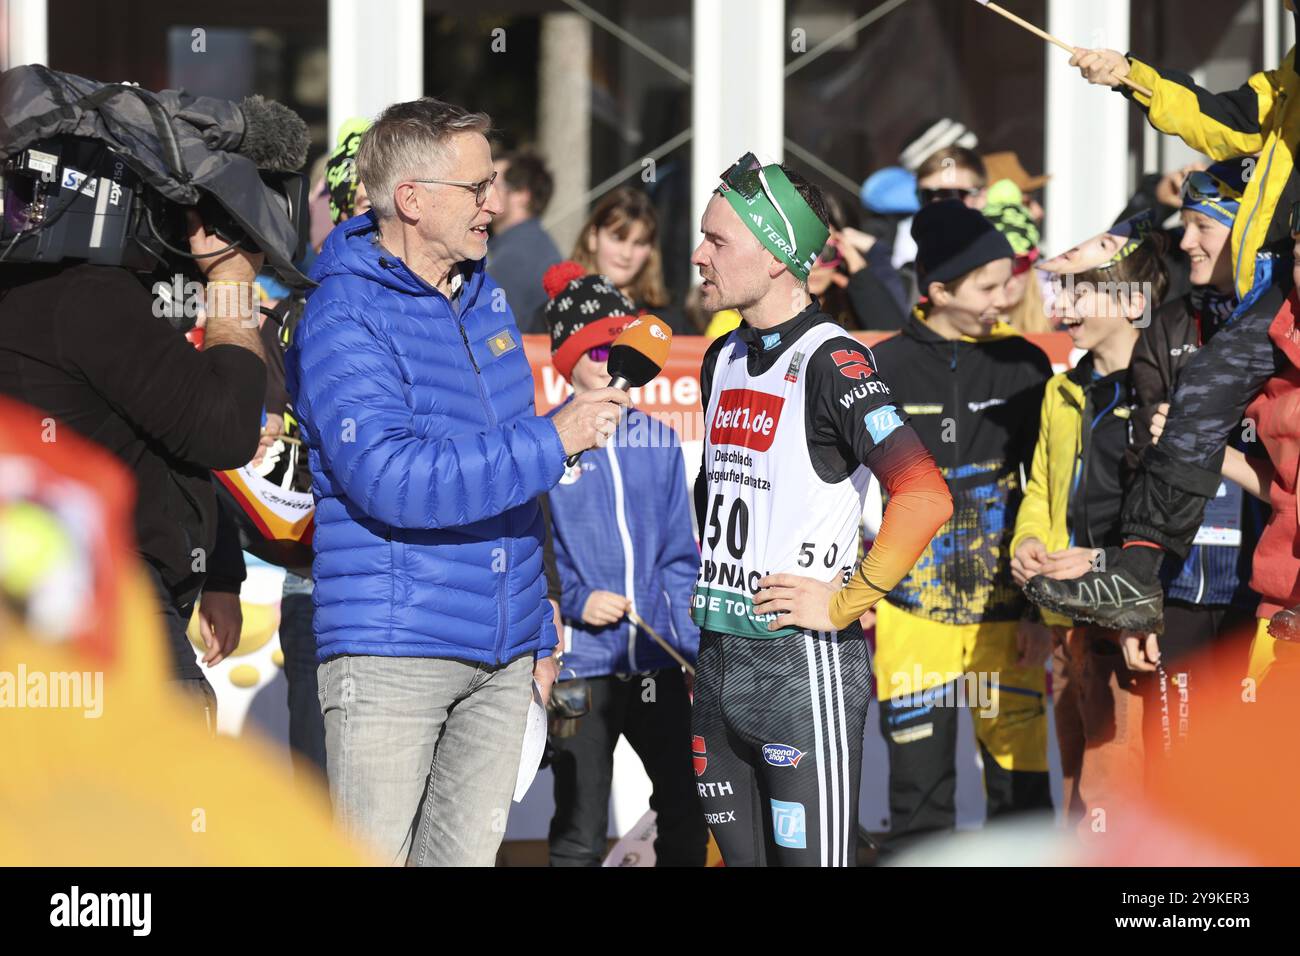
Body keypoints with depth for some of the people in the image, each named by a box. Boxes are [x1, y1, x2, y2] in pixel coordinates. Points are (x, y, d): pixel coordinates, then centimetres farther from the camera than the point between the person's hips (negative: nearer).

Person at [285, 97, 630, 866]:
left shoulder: (483, 293, 13)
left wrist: (539, 631, 21)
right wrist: (551, 443, -25)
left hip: (502, 657, 8)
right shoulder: (344, 320, -13)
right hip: (391, 657, -8)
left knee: (468, 854, 11)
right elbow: (391, 479, -26)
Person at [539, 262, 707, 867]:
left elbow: (679, 552, 11)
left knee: (688, 815, 10)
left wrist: (698, 648, 5)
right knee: (580, 836, 2)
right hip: (581, 663, -4)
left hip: (657, 660, 5)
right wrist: (574, 601, -19)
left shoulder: (657, 438, 8)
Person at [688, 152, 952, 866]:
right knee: (739, 854, 13)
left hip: (803, 664, -8)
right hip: (718, 661, 8)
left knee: (810, 858, -6)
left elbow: (926, 499, -23)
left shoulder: (829, 362, -13)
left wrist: (844, 603, -18)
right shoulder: (723, 360, 13)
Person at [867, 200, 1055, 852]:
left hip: (1006, 621, 1)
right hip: (911, 619, -1)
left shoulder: (1025, 368, 4)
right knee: (919, 803, 3)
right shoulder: (884, 371, 1)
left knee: (1023, 798, 0)